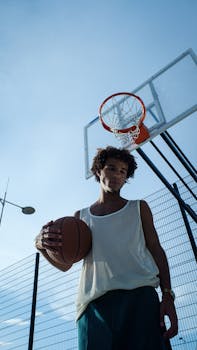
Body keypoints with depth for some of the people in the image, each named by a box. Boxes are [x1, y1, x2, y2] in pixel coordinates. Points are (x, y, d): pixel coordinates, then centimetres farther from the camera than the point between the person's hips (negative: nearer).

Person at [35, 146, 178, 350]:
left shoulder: (139, 208, 19)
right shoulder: (81, 216, 21)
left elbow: (156, 250, 13)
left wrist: (167, 295, -1)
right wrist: (42, 244, -7)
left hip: (139, 296, 0)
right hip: (94, 302, 1)